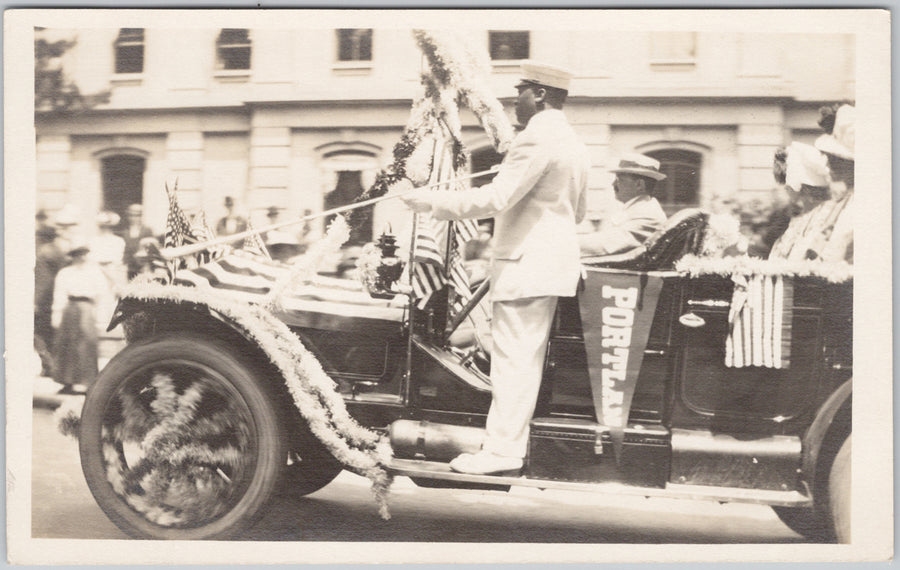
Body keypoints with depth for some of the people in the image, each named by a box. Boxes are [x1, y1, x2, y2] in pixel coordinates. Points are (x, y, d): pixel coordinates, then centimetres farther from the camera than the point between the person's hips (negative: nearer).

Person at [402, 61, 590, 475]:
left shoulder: (537, 138, -15)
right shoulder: (574, 145, 17)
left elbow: (496, 197, -22)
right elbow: (578, 211, 25)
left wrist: (434, 203, -17)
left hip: (525, 264, -10)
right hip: (553, 262, 10)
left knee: (513, 359, -8)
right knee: (528, 359, 13)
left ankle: (502, 450, -5)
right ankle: (513, 441, 20)